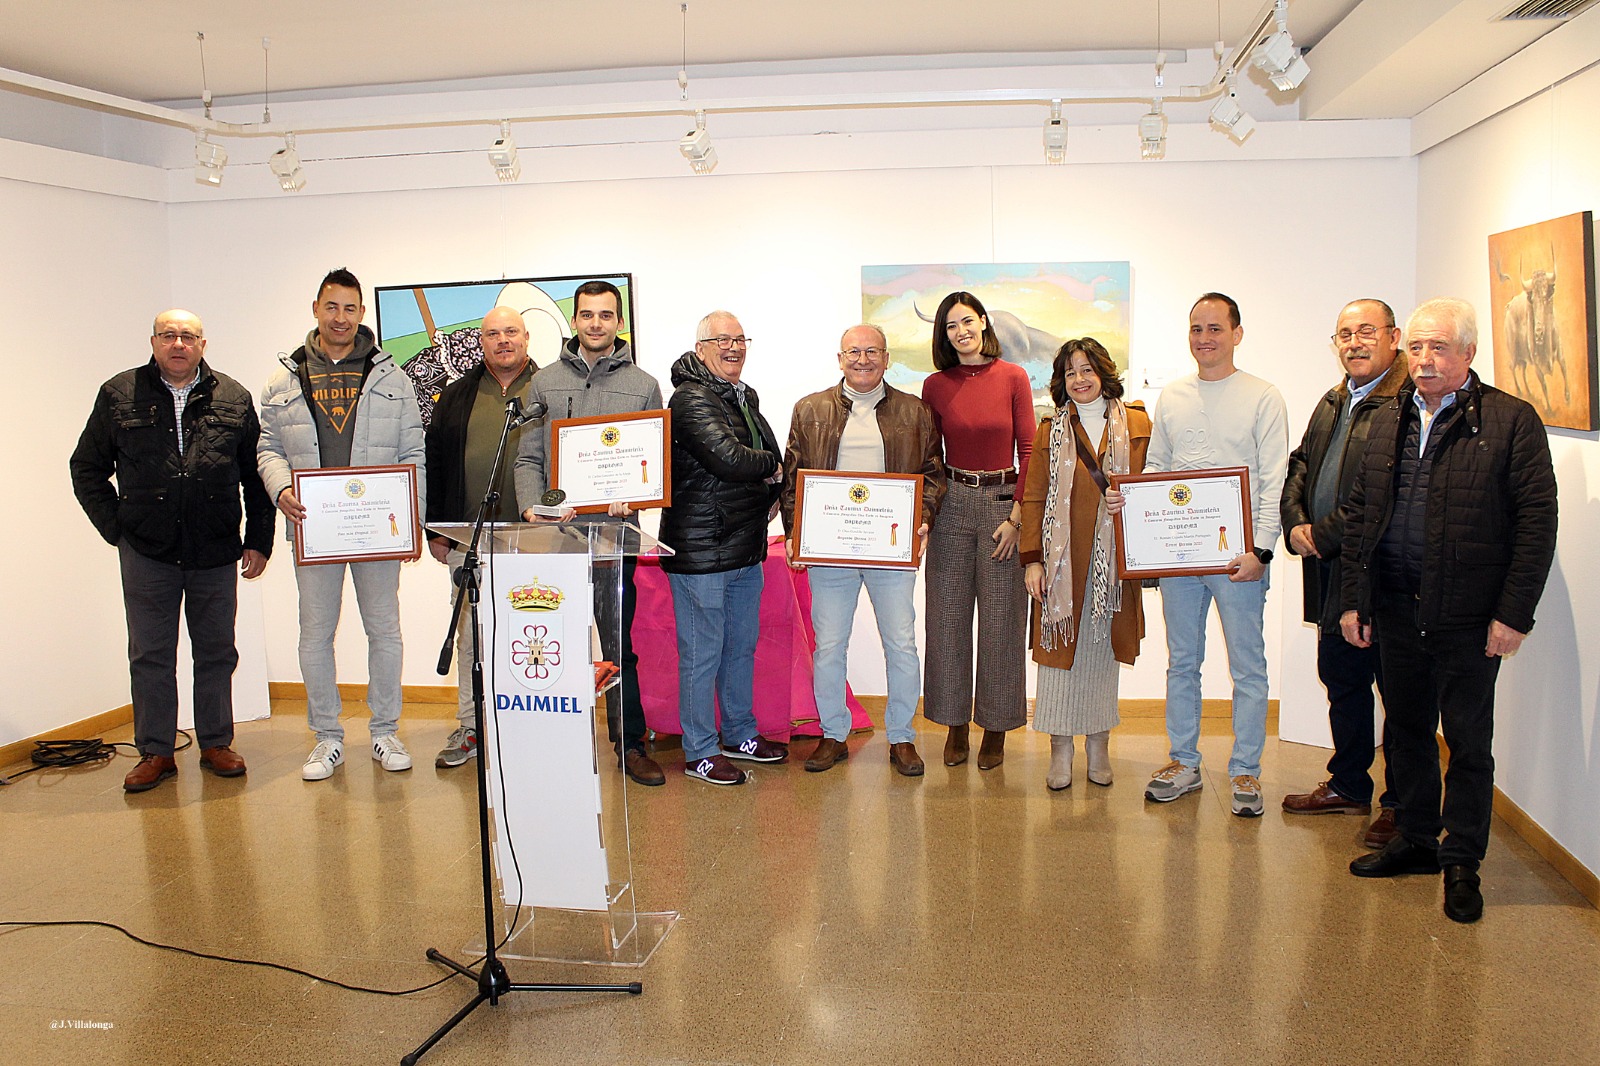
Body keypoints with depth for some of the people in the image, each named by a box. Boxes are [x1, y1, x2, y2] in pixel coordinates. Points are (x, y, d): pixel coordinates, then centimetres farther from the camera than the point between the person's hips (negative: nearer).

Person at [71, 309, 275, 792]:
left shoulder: (234, 399, 5)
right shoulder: (119, 395, 4)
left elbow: (257, 476, 8)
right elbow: (86, 470, 10)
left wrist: (258, 541, 4)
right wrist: (116, 528, 2)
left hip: (216, 553, 1)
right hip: (146, 553, 0)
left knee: (216, 652, 9)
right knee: (150, 656, 5)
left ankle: (216, 745, 20)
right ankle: (155, 752, 15)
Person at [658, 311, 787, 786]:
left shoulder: (744, 396, 16)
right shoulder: (691, 398, -14)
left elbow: (772, 457, 24)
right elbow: (728, 458, -26)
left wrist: (771, 495, 4)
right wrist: (771, 467, -7)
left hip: (746, 549, 9)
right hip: (701, 548, -9)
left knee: (742, 647, 19)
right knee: (702, 654, 1)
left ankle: (740, 735, 34)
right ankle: (700, 752, 12)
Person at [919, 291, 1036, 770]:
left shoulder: (1013, 377, 0)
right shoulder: (935, 385, 5)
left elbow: (1029, 450, -1)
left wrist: (1016, 516, -7)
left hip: (1004, 502, -2)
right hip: (952, 504, 2)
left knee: (1000, 619, 3)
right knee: (948, 617, 5)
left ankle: (995, 730, 15)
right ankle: (955, 725, 18)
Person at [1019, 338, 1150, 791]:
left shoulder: (1137, 424, 7)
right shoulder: (1051, 431, 7)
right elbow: (1033, 498, 4)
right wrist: (1031, 558, -4)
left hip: (1115, 559, 1)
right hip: (1064, 557, 0)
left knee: (1103, 647, 7)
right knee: (1060, 646, 0)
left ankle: (1099, 744, 18)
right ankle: (1060, 750, 8)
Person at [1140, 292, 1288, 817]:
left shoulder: (1262, 398, -2)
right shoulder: (1171, 398, 11)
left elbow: (1275, 482, -6)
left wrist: (1260, 550, -14)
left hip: (1237, 554, -4)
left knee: (1248, 667, 3)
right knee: (1181, 663, 12)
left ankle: (1245, 771, 14)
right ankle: (1184, 763, 23)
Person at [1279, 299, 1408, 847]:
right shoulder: (1332, 403, 17)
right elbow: (1300, 465, 19)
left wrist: (1325, 535, -17)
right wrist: (1295, 523, 1)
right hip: (1332, 573, 9)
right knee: (1341, 678, 18)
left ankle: (1400, 803, 16)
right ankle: (1348, 786, 33)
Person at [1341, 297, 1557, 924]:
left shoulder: (1511, 420, -5)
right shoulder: (1388, 421, 11)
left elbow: (1537, 520, -9)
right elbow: (1359, 514, 12)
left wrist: (1514, 614, -13)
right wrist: (1354, 599, 6)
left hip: (1470, 615, -5)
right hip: (1395, 609, 5)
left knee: (1469, 742, 6)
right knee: (1407, 731, 15)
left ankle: (1462, 862, 18)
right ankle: (1416, 841, 30)